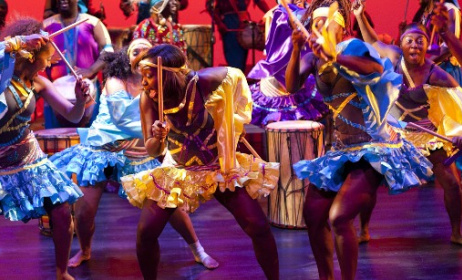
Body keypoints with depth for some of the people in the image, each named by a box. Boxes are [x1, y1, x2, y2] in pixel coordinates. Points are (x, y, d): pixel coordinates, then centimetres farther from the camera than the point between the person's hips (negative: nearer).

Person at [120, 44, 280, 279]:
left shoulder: (201, 82, -27)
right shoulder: (148, 98, -19)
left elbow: (235, 74, -5)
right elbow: (152, 151, -13)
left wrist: (236, 118, -2)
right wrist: (156, 138, -35)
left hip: (220, 167, -1)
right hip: (176, 172, 2)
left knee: (259, 229, -8)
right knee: (145, 232, -10)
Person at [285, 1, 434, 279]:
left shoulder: (351, 47, -12)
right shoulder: (314, 58, 6)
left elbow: (377, 68, -33)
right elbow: (291, 86, -7)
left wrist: (335, 56, -44)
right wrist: (296, 49, -18)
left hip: (373, 148, -7)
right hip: (341, 150, 8)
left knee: (339, 217, -20)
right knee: (313, 215, 5)